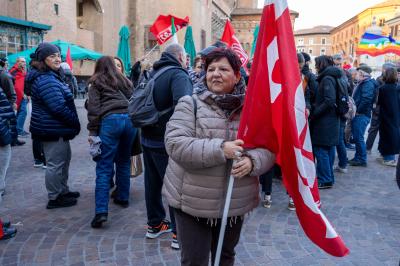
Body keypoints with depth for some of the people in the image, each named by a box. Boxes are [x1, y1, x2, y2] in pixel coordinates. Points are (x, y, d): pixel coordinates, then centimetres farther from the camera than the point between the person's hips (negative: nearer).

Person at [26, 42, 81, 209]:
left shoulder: (51, 76, 14)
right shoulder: (46, 80, -20)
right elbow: (59, 108, -26)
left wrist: (73, 124, 10)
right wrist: (76, 123, -14)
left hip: (57, 129, 11)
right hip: (53, 130, -11)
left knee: (64, 159, 21)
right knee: (55, 164, -1)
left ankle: (63, 191, 35)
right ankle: (54, 198, 12)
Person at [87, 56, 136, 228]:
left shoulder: (96, 83, 11)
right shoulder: (124, 81, 24)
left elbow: (93, 108, 1)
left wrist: (92, 131, 0)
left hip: (110, 120, -4)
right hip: (129, 118, 5)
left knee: (104, 167, -6)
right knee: (124, 161, 21)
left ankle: (101, 211, -14)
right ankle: (123, 198, 30)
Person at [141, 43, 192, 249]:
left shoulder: (153, 74, 12)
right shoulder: (178, 75, -15)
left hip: (148, 138, 8)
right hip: (167, 141, -8)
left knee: (153, 182, 16)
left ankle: (155, 224, 29)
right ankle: (180, 233, 8)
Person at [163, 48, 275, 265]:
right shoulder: (190, 104, -8)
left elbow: (269, 147, 1)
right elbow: (175, 144, -20)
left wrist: (252, 161, -22)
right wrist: (220, 149, -28)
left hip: (236, 203, 4)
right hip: (193, 202, -3)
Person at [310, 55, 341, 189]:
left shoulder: (327, 79, -14)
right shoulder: (332, 78, 15)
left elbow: (329, 101, -23)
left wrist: (314, 113, -17)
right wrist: (315, 107, 11)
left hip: (324, 122, -10)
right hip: (331, 120, 10)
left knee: (320, 150, -3)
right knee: (328, 149, 14)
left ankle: (325, 180, 3)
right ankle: (329, 178, 23)